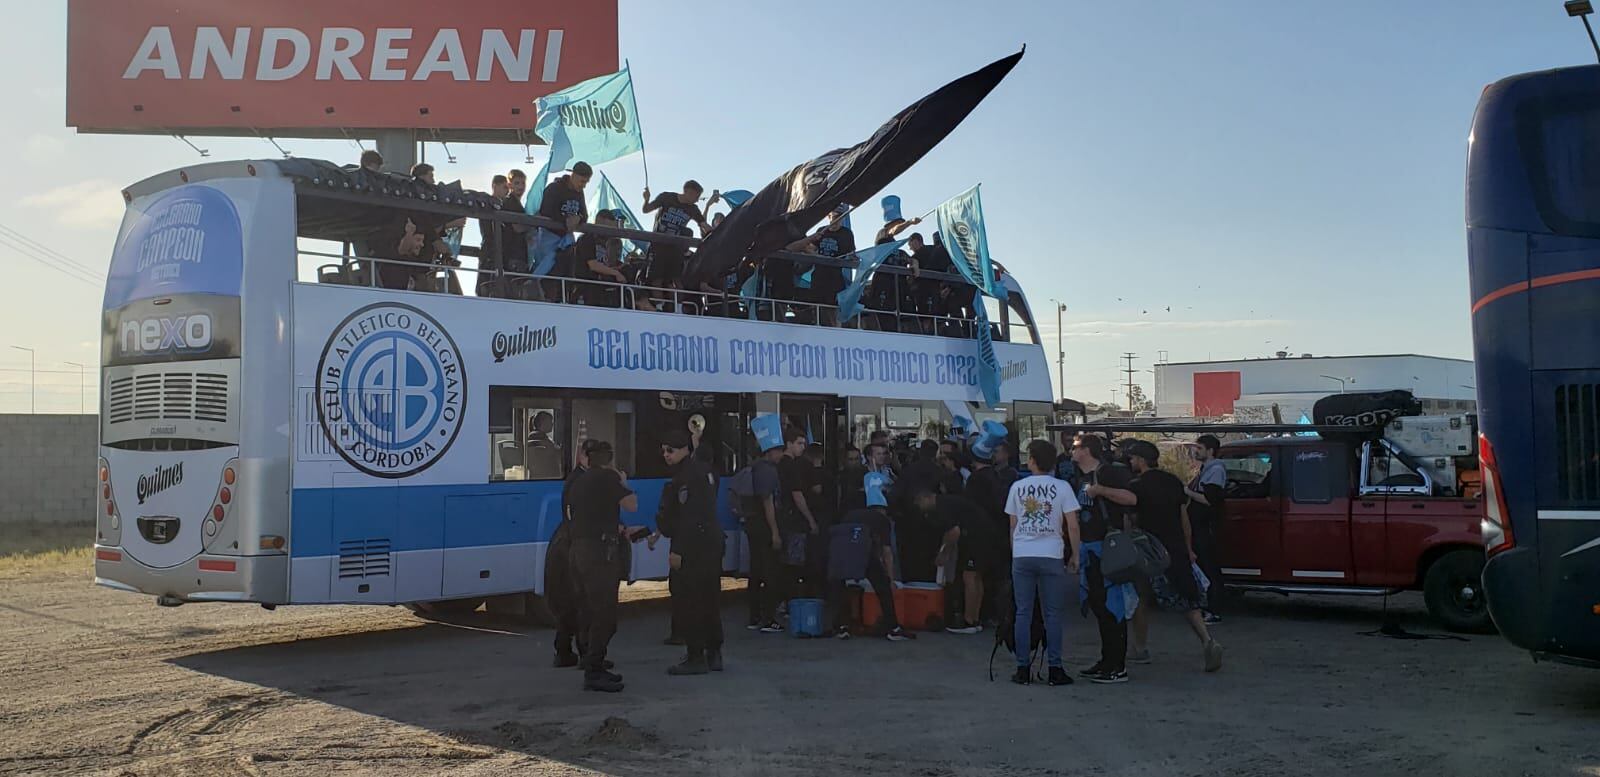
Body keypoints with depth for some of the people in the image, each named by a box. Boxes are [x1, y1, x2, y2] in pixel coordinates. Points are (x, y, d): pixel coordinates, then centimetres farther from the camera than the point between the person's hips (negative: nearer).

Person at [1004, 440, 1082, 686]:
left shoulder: (1017, 487, 5)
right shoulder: (1061, 488, -1)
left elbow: (1012, 526, 11)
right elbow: (1072, 527, -3)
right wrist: (1075, 555, 7)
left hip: (1021, 556, 2)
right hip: (1051, 556, -2)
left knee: (1023, 613, 6)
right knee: (1053, 614, 5)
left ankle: (1023, 669, 6)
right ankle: (1055, 670, 4)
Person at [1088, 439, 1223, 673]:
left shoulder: (1141, 484, -13)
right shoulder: (1174, 481, 10)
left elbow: (1129, 498, -38)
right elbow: (1184, 516, 15)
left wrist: (1099, 490, -32)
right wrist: (1188, 549, 21)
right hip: (1178, 551, 6)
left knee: (1141, 600, 12)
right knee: (1187, 600, 8)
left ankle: (1140, 649, 20)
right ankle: (1207, 641, -10)